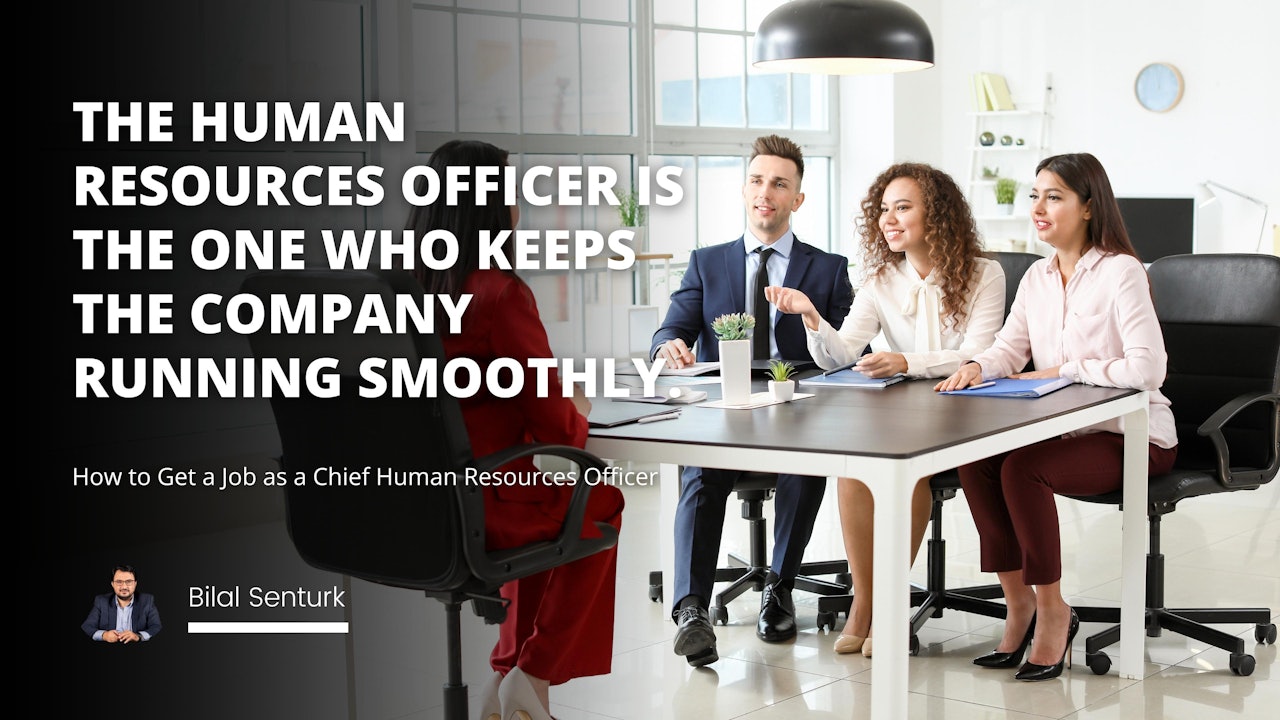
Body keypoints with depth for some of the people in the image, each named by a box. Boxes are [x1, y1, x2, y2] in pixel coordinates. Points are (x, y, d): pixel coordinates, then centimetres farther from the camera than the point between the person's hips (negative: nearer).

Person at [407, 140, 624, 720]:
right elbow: (555, 423, -15)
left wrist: (558, 405, 18)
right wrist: (579, 411, 7)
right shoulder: (501, 294, -20)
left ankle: (510, 670, 33)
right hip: (482, 509, -6)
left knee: (545, 494, 33)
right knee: (602, 498, 23)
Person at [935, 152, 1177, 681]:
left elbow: (1147, 369, -22)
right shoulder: (1038, 277, 11)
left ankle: (1053, 611, -10)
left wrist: (1063, 370, -17)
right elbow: (1010, 347, 3)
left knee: (1022, 469, -29)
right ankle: (1018, 601, -6)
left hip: (1132, 437, -7)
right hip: (1065, 430, 7)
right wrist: (978, 366, -19)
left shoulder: (1120, 271, -12)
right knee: (974, 460, -19)